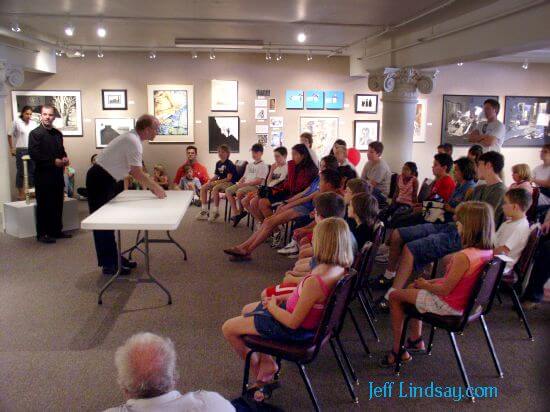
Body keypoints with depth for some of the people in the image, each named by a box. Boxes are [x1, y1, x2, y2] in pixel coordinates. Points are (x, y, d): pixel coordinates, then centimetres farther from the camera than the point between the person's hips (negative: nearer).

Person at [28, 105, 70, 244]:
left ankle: (56, 231, 21)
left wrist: (65, 158, 1)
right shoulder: (35, 133, -6)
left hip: (57, 175, 6)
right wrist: (53, 161, -18)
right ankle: (42, 234, 9)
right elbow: (34, 154, -15)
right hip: (43, 176, -6)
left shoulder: (58, 133, 13)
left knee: (58, 204, 10)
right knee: (43, 205, 0)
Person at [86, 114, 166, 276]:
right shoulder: (133, 141, -21)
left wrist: (149, 185, 8)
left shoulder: (132, 138, 9)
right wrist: (155, 187, -12)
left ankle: (114, 259, 25)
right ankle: (108, 265, 7)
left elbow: (133, 170, 12)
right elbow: (137, 173, -23)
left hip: (106, 180, 10)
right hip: (100, 180, -10)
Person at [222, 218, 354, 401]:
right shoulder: (340, 269, -12)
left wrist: (273, 307, -10)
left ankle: (258, 370, 23)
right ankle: (266, 361, 22)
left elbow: (293, 322, -27)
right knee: (247, 310, 25)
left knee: (228, 328, 5)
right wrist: (284, 298, 1)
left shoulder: (315, 281, -38)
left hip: (296, 330, -9)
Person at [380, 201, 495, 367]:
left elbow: (445, 290, -25)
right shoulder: (487, 251, -6)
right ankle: (416, 340, 34)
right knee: (413, 287, 27)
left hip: (448, 305, -9)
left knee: (394, 296, 5)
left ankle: (398, 350, 17)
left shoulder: (463, 256, -33)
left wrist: (425, 285, -6)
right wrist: (430, 282, 5)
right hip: (465, 302, 9)